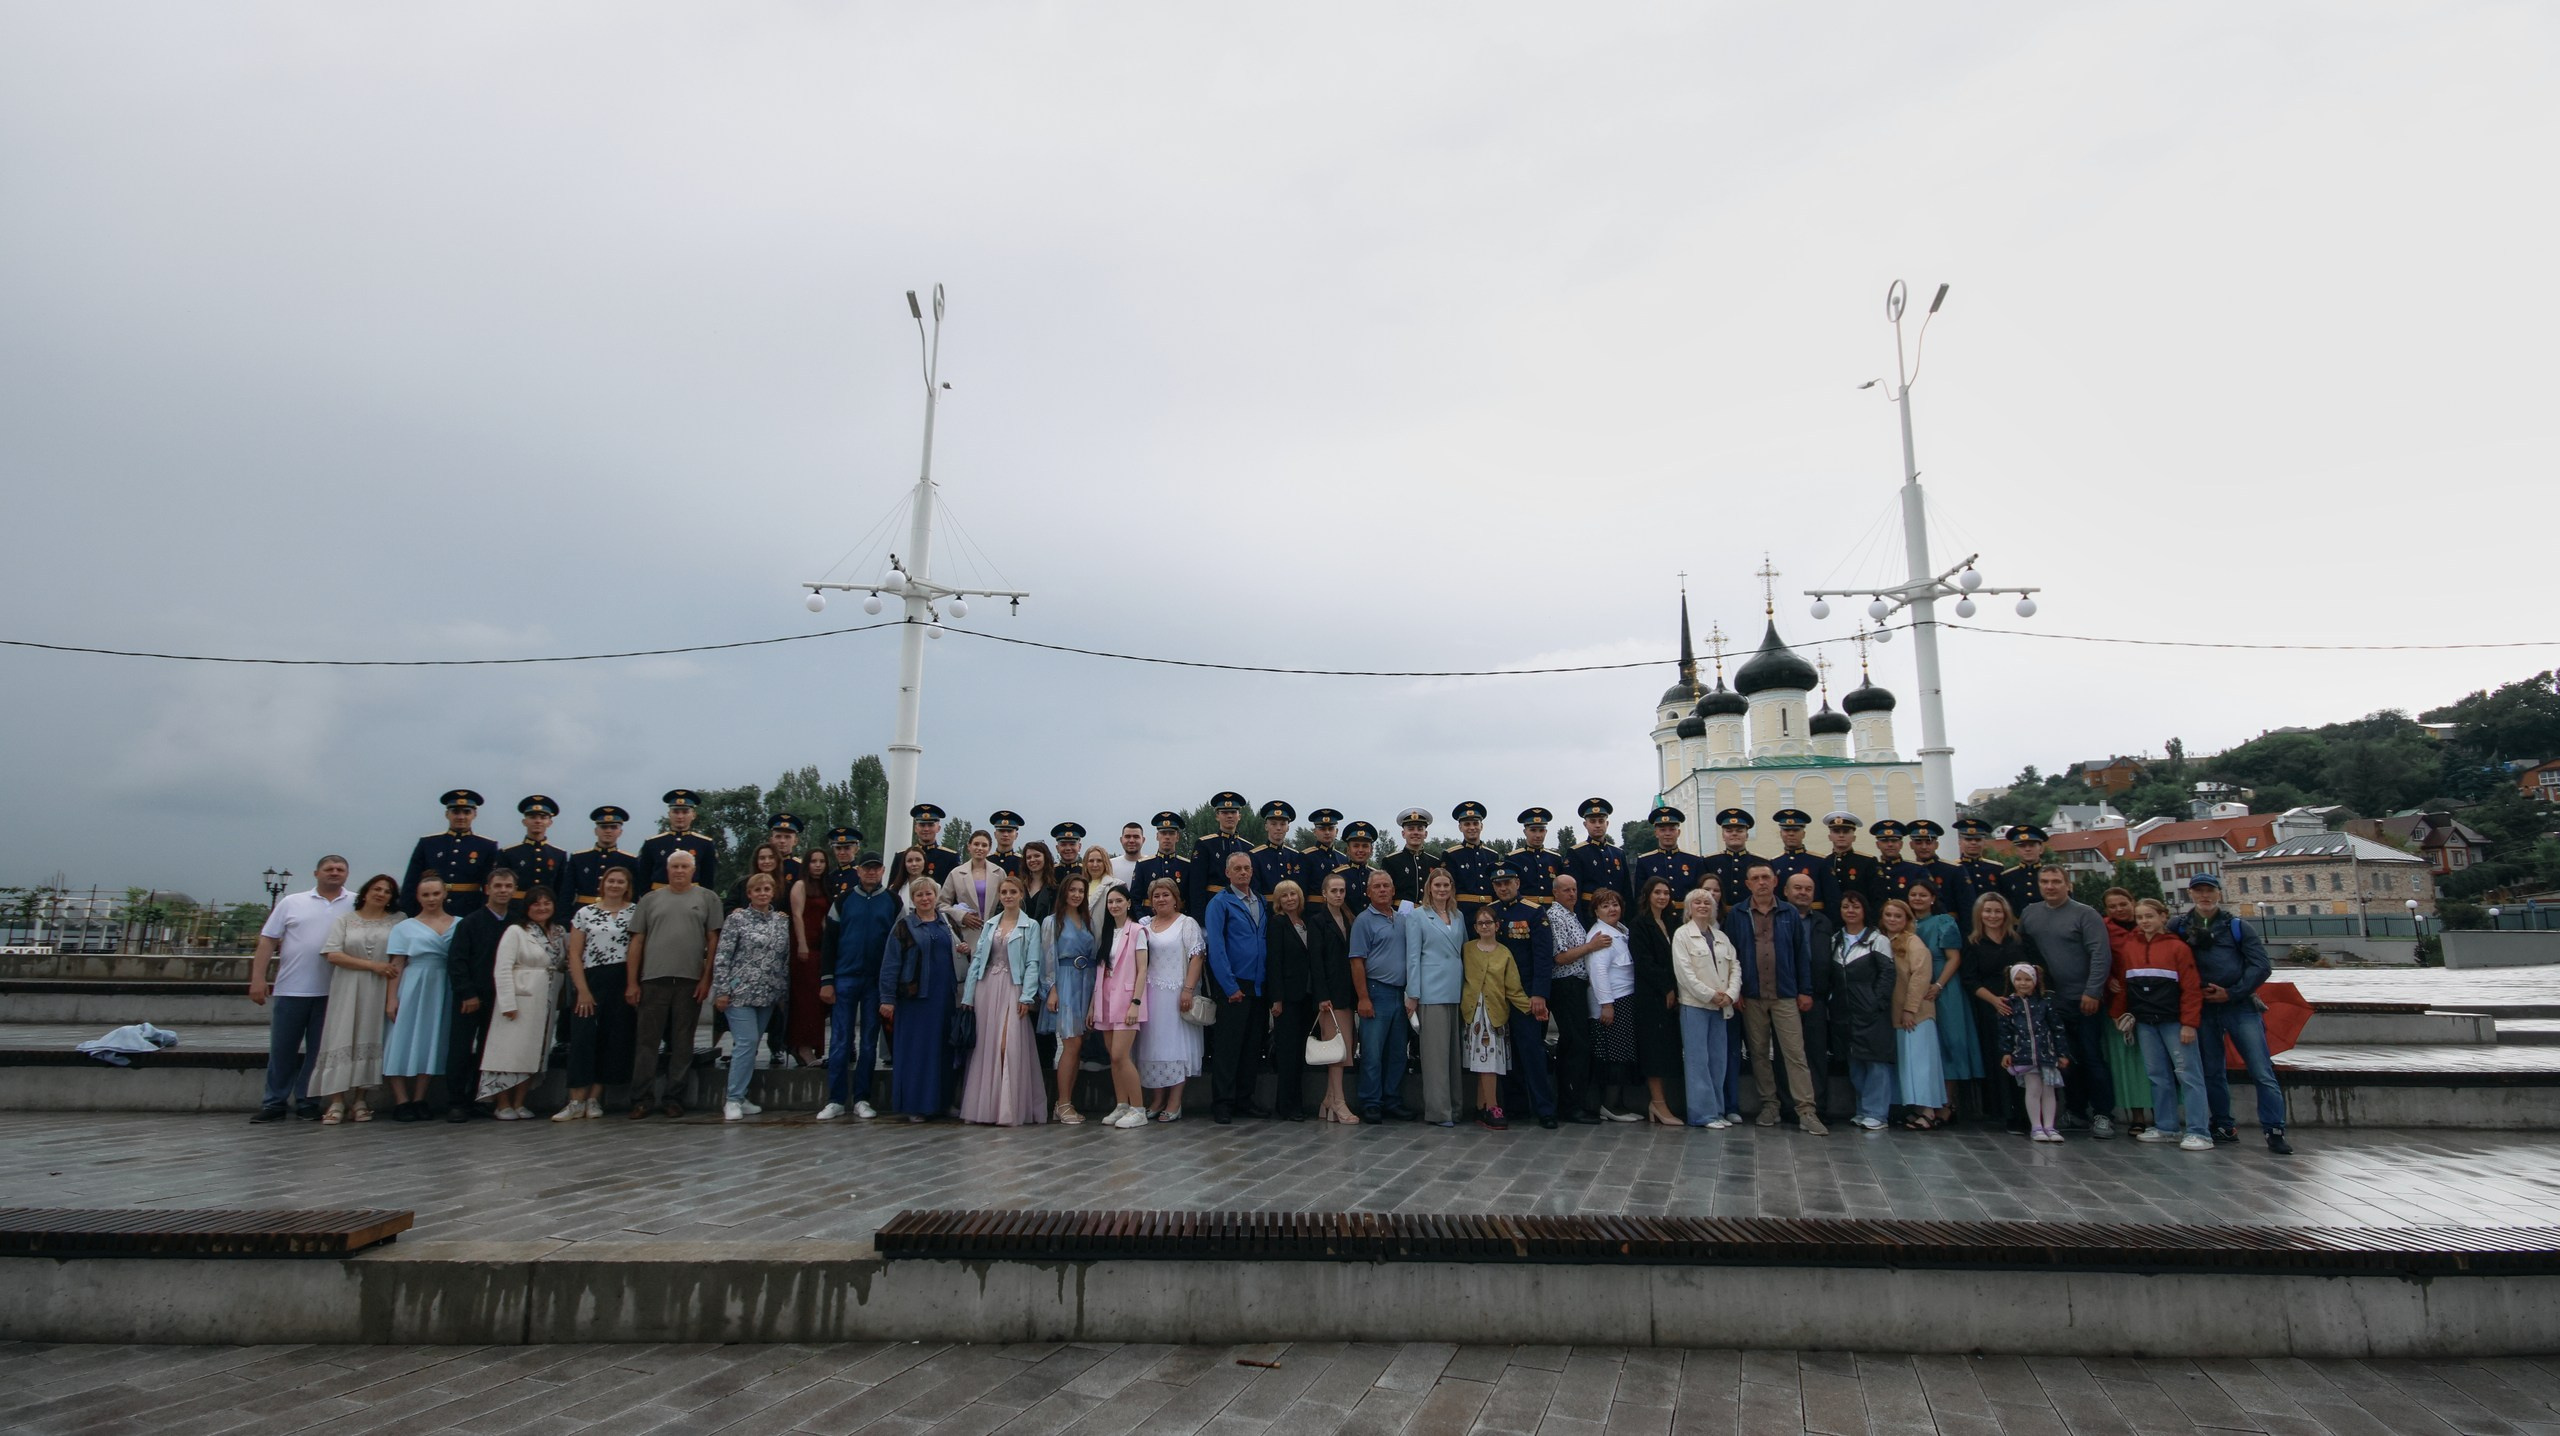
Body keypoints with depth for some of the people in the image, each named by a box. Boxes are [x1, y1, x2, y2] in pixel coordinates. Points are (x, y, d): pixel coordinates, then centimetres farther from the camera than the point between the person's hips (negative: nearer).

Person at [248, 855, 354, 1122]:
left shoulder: (357, 905, 5)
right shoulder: (292, 902, 6)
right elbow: (268, 940, 5)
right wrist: (258, 978, -3)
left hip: (333, 992, 0)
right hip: (291, 989, 1)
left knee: (319, 1050, 7)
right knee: (282, 1049, 7)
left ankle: (306, 1102, 17)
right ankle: (274, 1103, 17)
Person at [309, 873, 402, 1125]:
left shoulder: (396, 922, 6)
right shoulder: (345, 919, 8)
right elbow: (332, 954, -2)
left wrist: (393, 997, -9)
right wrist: (373, 965, -10)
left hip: (379, 991, 0)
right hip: (347, 990, 0)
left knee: (369, 1042, -1)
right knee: (342, 1041, -6)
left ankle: (360, 1100, 5)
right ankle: (337, 1102, -4)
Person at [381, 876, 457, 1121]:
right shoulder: (405, 928, 5)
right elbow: (396, 965, 0)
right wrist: (392, 998, -8)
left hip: (443, 991, 1)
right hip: (412, 990, -1)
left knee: (430, 1044, 6)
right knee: (404, 1043, -2)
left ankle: (419, 1100, 14)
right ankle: (401, 1101, 3)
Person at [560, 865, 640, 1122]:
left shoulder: (636, 912, 6)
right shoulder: (585, 913, 7)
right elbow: (574, 954, 4)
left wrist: (634, 985, -8)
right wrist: (582, 990, -5)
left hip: (623, 982, 0)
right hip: (589, 981, 0)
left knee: (614, 1040, 2)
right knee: (582, 1038, -6)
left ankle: (594, 1098, 12)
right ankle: (577, 1101, -2)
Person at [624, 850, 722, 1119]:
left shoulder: (707, 899, 7)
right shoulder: (650, 900, 11)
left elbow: (713, 941, 4)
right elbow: (637, 942, 9)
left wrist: (706, 978, -3)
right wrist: (631, 982, 3)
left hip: (690, 981, -1)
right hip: (653, 979, 1)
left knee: (682, 1043, 5)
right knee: (646, 1040, 2)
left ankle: (673, 1098, 12)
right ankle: (641, 1098, 9)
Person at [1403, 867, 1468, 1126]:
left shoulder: (1458, 917, 15)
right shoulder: (1416, 916, 1)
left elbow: (1465, 952, 19)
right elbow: (1413, 957, -3)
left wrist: (1469, 988, 11)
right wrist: (1412, 995, -8)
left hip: (1457, 991, 5)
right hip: (1432, 992, -5)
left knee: (1454, 1050, 7)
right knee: (1435, 1051, -4)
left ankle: (1454, 1106, 15)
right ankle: (1438, 1110, -1)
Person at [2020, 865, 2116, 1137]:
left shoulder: (2085, 914, -5)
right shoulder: (2028, 915, 9)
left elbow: (2099, 954, -11)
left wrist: (2092, 992, -16)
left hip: (2084, 1000, -4)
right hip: (2051, 1000, 5)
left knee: (2092, 1057, -1)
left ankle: (2103, 1114, 9)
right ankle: (2077, 1112, 20)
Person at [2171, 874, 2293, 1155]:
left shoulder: (2237, 926, 3)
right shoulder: (2180, 927, 8)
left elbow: (2261, 965, -2)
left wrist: (2232, 993, -9)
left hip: (2240, 1006, -2)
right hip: (2203, 1009, 3)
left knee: (2262, 1071, -7)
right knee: (2212, 1071, 9)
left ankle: (2274, 1131, -3)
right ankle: (2224, 1127, 20)